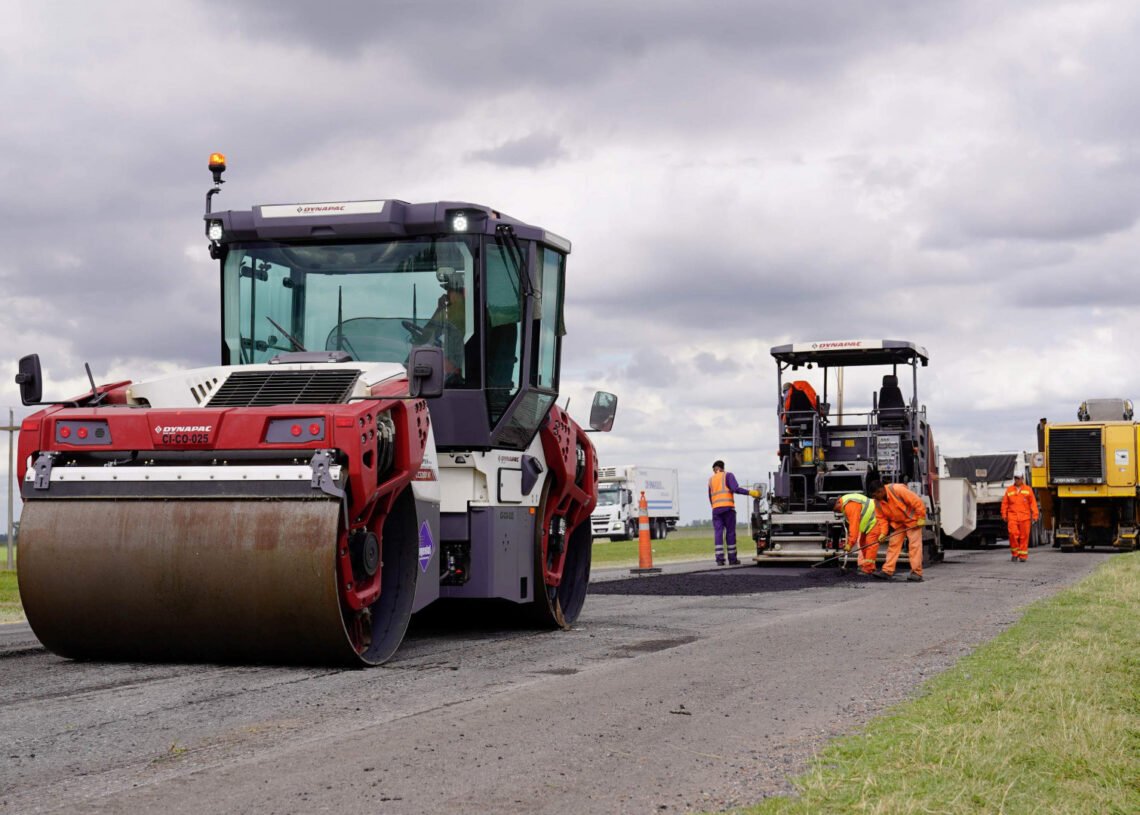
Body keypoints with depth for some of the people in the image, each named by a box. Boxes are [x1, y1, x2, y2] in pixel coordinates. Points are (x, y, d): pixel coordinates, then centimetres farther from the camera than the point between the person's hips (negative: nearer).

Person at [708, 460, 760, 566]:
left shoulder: (711, 480, 21)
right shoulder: (728, 475, 7)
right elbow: (735, 489, -10)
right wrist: (750, 492, -10)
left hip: (716, 509, 4)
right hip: (728, 507, -4)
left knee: (718, 533, -1)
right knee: (730, 533, 1)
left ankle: (720, 559, -11)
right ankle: (732, 559, 1)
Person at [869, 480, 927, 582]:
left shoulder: (897, 490, -31)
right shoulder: (877, 501, -10)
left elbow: (917, 502, -26)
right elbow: (881, 518, -2)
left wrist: (921, 518, -22)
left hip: (912, 519, -6)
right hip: (897, 523, 6)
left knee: (914, 545, -10)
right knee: (893, 544, 1)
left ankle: (916, 573, -11)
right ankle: (887, 571, 1)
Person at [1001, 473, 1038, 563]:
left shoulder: (1028, 490, 7)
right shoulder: (1009, 490, 9)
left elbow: (1033, 503, 5)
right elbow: (1004, 503, 11)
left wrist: (1034, 515, -1)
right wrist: (1004, 515, 7)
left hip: (1024, 518, 0)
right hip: (1012, 517, 0)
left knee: (1024, 536, 0)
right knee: (1013, 534, -12)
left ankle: (1023, 556, 8)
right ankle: (1014, 553, 5)